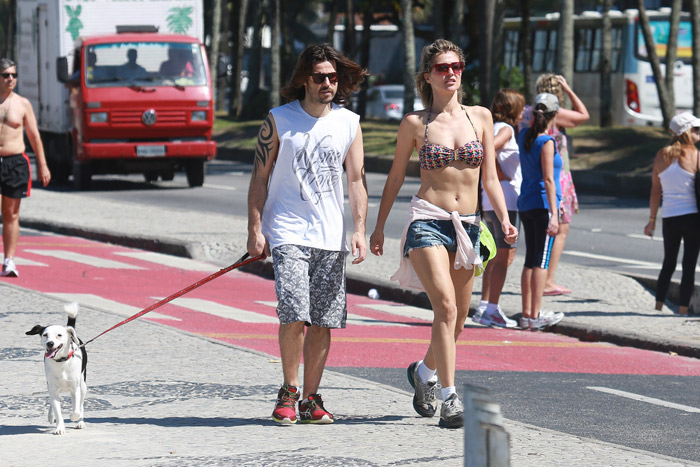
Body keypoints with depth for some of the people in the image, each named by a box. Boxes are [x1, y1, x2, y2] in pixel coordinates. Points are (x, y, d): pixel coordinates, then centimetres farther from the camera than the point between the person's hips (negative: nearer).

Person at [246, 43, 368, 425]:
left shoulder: (349, 123, 9)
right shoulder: (279, 120, 1)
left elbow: (356, 180, 10)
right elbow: (260, 177, 4)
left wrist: (359, 230, 0)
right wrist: (255, 229, -3)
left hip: (331, 236, 3)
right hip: (287, 232, -3)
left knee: (323, 321, 1)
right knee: (294, 314, -15)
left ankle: (310, 399, 9)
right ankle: (288, 393, 0)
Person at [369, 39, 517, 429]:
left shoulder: (480, 117, 8)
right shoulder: (416, 124, 2)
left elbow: (490, 177, 11)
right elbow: (397, 176, 12)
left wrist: (504, 219, -1)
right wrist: (380, 226, 13)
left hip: (468, 225, 4)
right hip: (428, 221, -4)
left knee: (457, 321, 11)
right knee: (446, 305, -22)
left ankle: (425, 371, 40)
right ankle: (450, 397, -23)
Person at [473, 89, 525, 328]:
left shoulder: (492, 128, 15)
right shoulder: (505, 129, -11)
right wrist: (501, 176, -17)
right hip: (505, 199, -9)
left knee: (496, 256, 14)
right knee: (506, 256, -7)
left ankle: (484, 307, 15)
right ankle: (492, 310, -8)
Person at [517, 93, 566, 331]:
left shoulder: (525, 136, 8)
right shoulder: (547, 142, -13)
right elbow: (548, 180, -17)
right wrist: (554, 214, -19)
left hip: (525, 204, 8)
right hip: (543, 204, -8)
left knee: (531, 259, 12)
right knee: (541, 260, -6)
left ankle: (526, 313, 12)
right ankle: (535, 315, -7)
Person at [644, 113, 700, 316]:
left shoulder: (661, 156, 4)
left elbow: (655, 190, 7)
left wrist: (652, 220, 14)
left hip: (669, 218, 4)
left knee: (668, 264, 17)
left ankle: (658, 307, 14)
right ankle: (682, 311, 1)